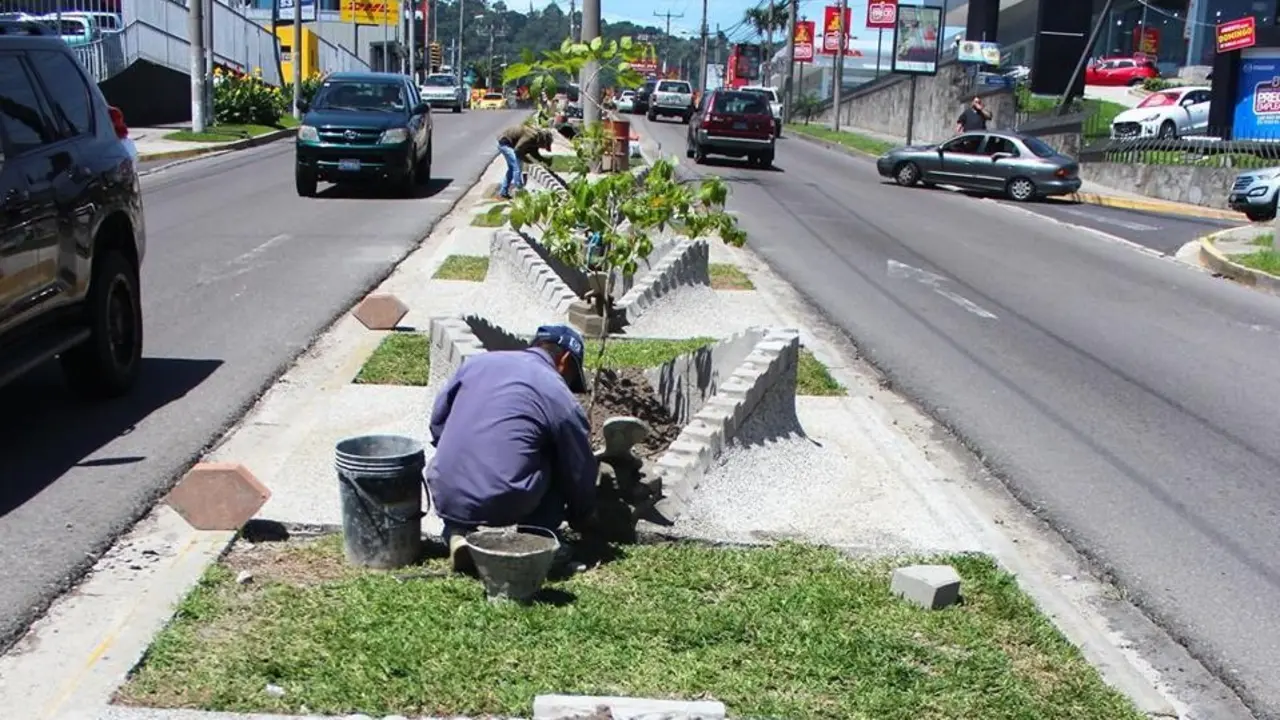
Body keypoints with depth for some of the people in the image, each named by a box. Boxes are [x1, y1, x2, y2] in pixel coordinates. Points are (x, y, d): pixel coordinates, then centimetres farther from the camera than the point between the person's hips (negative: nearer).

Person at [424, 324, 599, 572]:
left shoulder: (478, 361, 13)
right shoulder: (562, 399, 1)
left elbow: (437, 420, 21)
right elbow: (580, 475, 11)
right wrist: (582, 520, 30)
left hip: (444, 496, 4)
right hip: (502, 506, -4)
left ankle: (457, 532, 13)